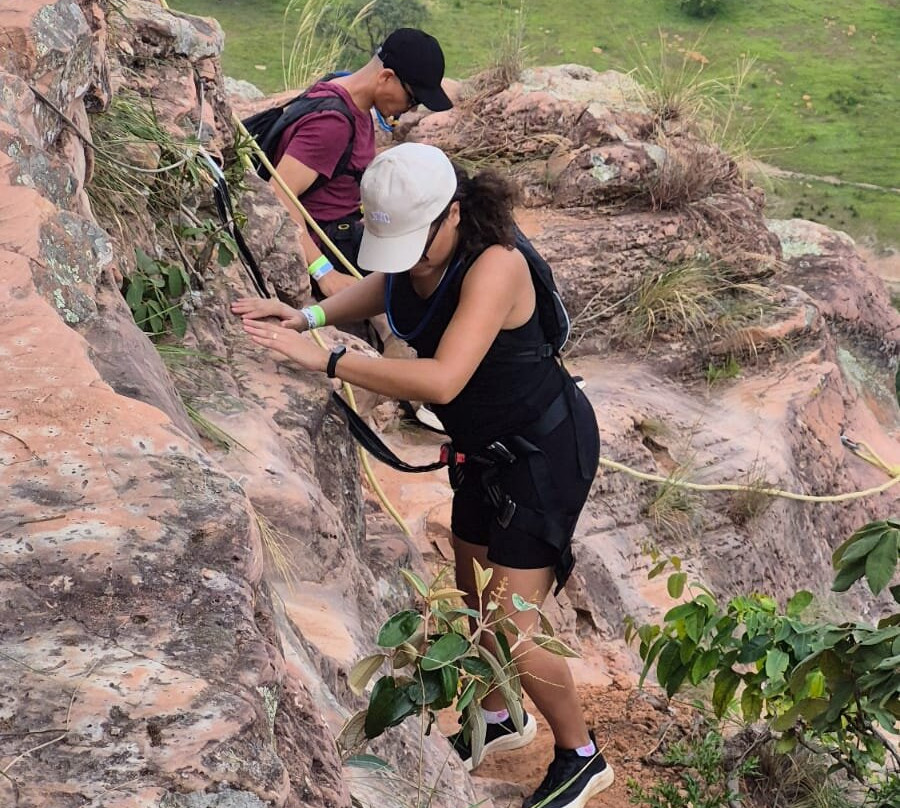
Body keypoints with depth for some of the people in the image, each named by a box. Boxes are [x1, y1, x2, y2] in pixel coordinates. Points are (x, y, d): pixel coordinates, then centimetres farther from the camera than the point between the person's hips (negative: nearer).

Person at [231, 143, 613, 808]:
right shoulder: (410, 257, -9)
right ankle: (497, 720, 49)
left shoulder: (494, 265, -33)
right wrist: (309, 315, -3)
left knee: (507, 637, -5)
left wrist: (328, 360, -38)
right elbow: (382, 289, 15)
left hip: (546, 452, -8)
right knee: (472, 601, 22)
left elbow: (442, 380, -43)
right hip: (487, 449, 8)